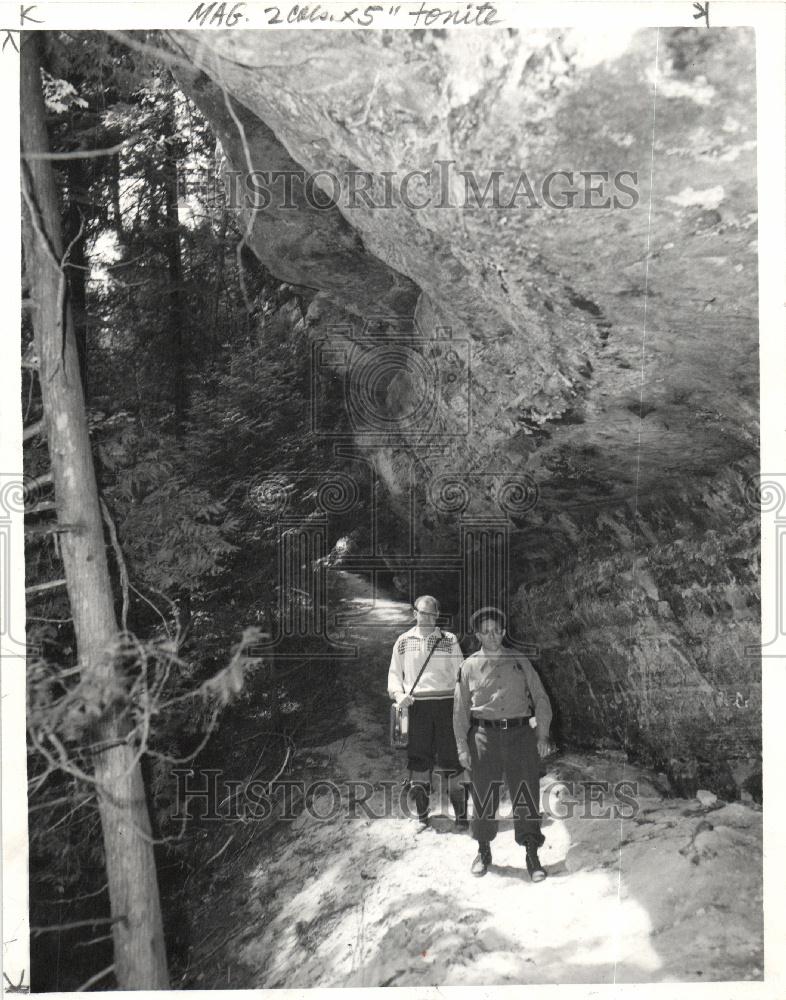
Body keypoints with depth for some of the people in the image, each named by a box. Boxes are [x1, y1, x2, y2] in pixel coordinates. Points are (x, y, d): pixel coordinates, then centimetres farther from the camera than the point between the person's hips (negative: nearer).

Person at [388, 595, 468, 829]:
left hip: (446, 703, 0)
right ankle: (421, 812, 12)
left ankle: (461, 813, 7)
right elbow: (394, 674, 15)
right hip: (416, 705, 1)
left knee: (451, 757, -3)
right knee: (419, 758, 0)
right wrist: (398, 693, -4)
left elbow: (460, 675, 9)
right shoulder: (403, 642, 12)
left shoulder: (449, 641, 10)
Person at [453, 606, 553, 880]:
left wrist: (542, 734, 0)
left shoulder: (520, 661, 7)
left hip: (520, 734, 0)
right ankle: (483, 852, 25)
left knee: (526, 796, 0)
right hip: (484, 736, 0)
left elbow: (540, 699, 9)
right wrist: (462, 747, 1)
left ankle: (532, 856, 10)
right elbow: (460, 710, 7)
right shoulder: (469, 666, 5)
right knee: (483, 796, 7)